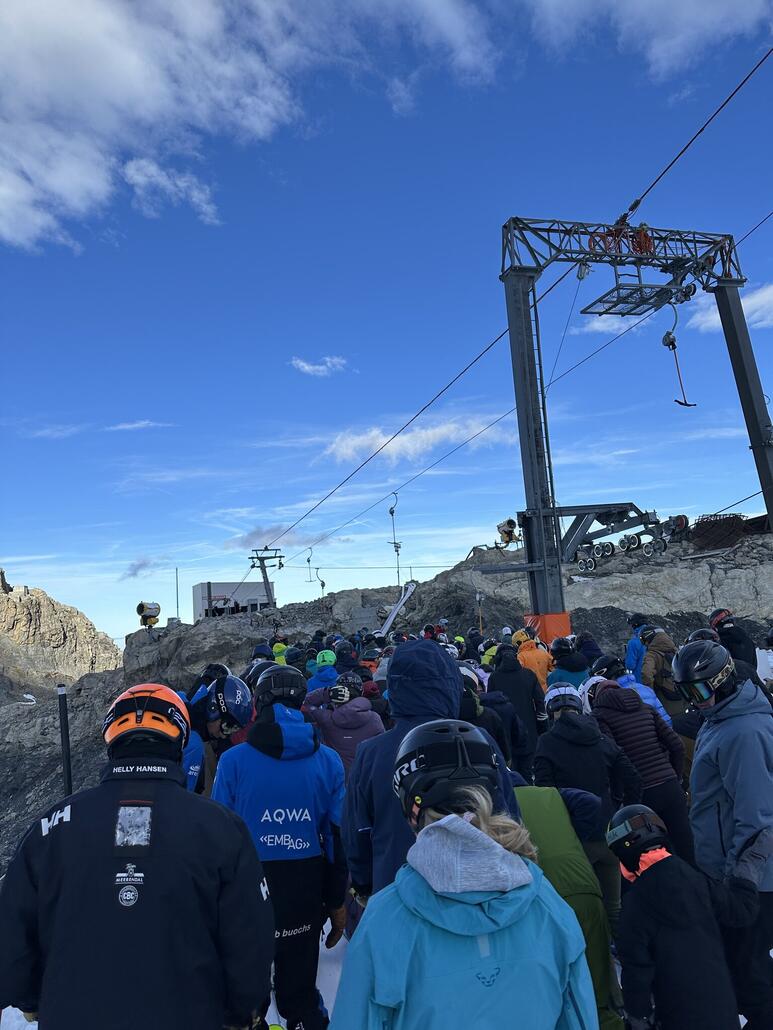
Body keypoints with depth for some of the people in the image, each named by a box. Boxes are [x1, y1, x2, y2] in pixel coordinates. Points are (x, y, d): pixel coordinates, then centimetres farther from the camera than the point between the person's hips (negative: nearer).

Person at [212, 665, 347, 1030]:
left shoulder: (233, 760, -12)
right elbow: (338, 837, -3)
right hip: (305, 893, 1)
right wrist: (337, 903, 8)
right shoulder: (327, 760, -7)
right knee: (300, 992, 20)